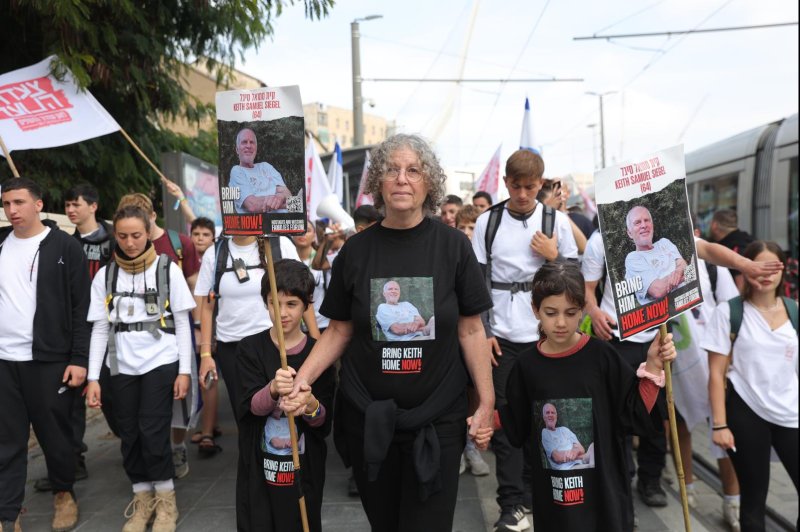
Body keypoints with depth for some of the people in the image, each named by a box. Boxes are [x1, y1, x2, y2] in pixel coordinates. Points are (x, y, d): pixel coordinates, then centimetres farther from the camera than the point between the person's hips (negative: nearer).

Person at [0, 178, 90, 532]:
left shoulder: (65, 247, -4)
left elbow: (82, 307, -6)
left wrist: (79, 358, -11)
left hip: (49, 359, -4)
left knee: (54, 433, 8)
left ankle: (63, 494, 29)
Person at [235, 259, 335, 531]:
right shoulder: (249, 348, -4)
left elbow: (325, 421, -7)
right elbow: (251, 406, -14)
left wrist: (310, 405, -29)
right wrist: (273, 389, -35)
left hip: (305, 467, 0)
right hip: (258, 466, 0)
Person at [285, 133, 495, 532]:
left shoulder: (451, 245, -5)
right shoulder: (356, 250, -2)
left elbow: (470, 330, -2)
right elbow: (340, 330, 3)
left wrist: (486, 402, -5)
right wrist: (304, 377, -11)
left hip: (437, 419, -1)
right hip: (367, 418, 2)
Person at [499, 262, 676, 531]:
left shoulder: (602, 357, -9)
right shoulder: (526, 365, -3)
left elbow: (634, 415, -7)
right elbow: (516, 428, 4)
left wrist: (652, 366, -14)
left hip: (604, 489, -1)